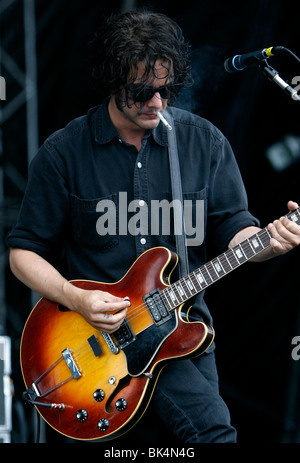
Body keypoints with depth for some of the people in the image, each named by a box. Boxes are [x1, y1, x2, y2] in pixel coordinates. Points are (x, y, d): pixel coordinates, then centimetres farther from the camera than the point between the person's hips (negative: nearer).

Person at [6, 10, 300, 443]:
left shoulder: (204, 141, 6)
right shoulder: (63, 154, -1)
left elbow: (233, 228, 7)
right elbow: (24, 251, 3)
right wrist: (76, 298, -13)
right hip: (99, 324, -3)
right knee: (213, 425, -23)